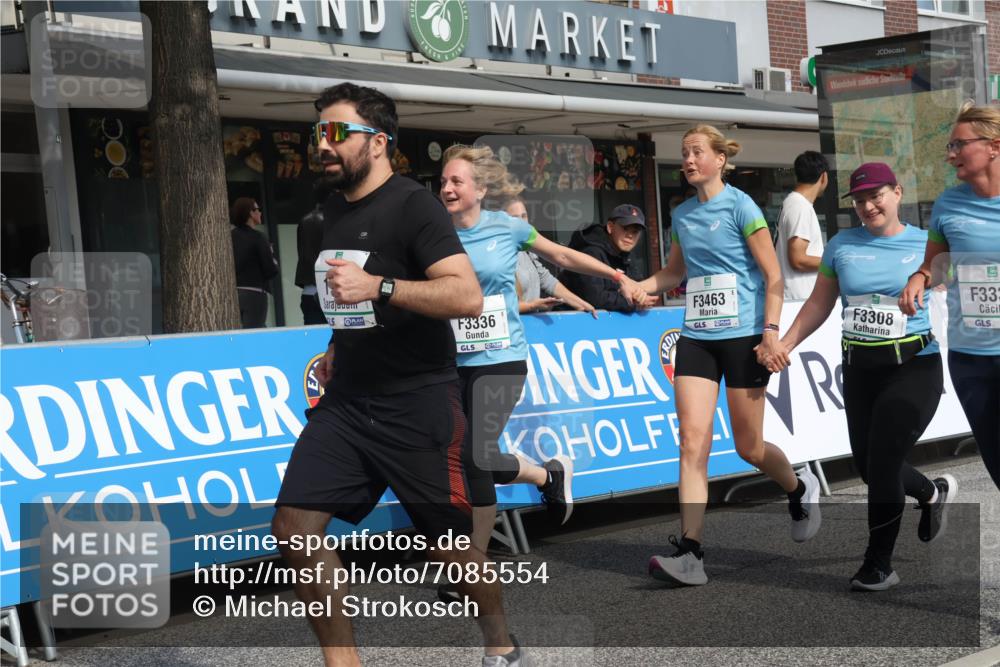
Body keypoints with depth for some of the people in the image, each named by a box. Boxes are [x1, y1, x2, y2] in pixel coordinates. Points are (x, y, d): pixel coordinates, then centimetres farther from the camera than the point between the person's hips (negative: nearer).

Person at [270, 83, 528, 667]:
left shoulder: (413, 204, -12)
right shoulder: (337, 209, 12)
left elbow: (468, 297, -24)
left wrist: (377, 286, -31)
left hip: (417, 406, -7)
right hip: (347, 401, 7)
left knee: (452, 546, 5)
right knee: (294, 528, -6)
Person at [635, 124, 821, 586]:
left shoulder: (739, 206, -7)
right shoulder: (682, 214, 10)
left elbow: (773, 275, -7)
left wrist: (770, 331, -16)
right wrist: (638, 286, 8)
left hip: (743, 336, -5)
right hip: (696, 337, 5)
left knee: (749, 447, 3)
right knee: (692, 440, -9)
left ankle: (800, 490, 36)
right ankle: (690, 553, -13)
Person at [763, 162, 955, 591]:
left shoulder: (926, 245, -2)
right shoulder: (842, 246, 6)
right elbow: (819, 304, 12)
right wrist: (785, 344, 5)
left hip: (912, 367, -4)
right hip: (859, 369, 5)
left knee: (881, 464, -8)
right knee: (867, 465, 9)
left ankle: (878, 564, 8)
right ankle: (933, 492, 41)